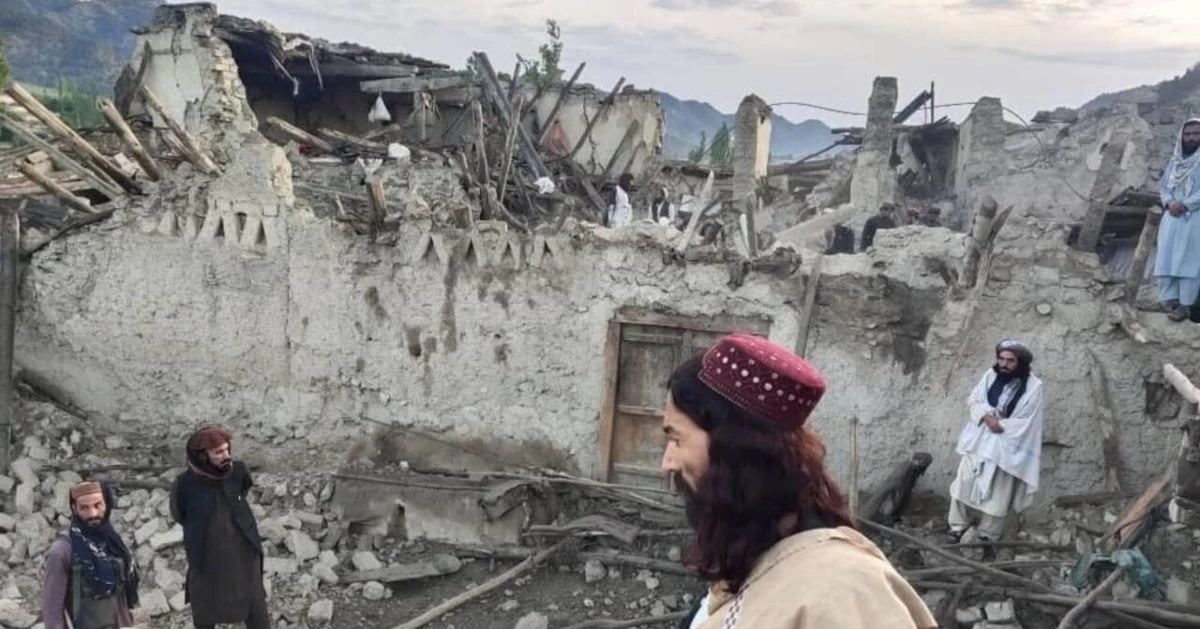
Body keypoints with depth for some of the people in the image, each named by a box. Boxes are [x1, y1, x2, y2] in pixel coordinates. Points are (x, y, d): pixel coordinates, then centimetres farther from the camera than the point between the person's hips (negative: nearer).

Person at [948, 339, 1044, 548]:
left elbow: (1025, 423, -14)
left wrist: (1000, 424, -17)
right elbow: (973, 400, 0)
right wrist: (986, 417, -18)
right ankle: (957, 528, 21)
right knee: (964, 483, 7)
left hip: (1005, 447, -3)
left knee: (997, 495, 6)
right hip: (978, 440, 4)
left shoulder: (1033, 388, -14)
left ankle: (987, 536, 22)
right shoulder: (991, 375, -2)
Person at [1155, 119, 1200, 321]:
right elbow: (1163, 185, 13)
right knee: (1166, 258, 1)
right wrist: (1169, 202, -6)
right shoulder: (1175, 161, 14)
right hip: (1172, 217, 5)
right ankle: (1169, 298, 5)